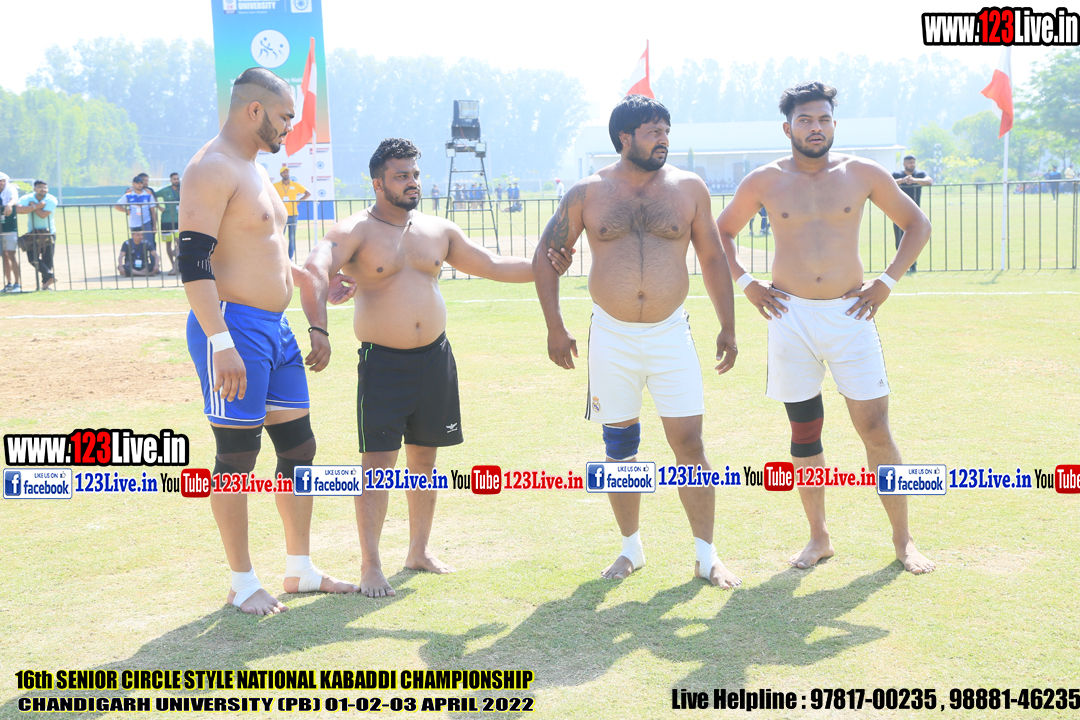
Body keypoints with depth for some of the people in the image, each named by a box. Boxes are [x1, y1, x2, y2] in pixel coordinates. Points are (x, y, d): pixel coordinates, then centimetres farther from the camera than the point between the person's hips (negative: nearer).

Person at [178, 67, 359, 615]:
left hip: (276, 329, 10)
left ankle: (299, 569, 24)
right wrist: (221, 342, -27)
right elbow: (193, 260, -21)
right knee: (237, 456, -1)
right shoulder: (212, 169, -13)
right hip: (233, 328, -10)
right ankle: (242, 583, 10)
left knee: (298, 446, 12)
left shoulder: (255, 171, 19)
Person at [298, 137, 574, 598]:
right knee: (378, 461, -8)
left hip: (435, 359, 5)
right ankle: (370, 565, 0)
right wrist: (318, 329, -38)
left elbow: (491, 266, 19)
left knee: (424, 457, 13)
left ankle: (419, 550, 26)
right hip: (382, 363, -5)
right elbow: (313, 272, -23)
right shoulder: (356, 232, -8)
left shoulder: (438, 230, 11)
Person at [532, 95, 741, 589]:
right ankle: (630, 547, 25)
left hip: (671, 334, 0)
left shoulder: (689, 188, 3)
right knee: (619, 445, 8)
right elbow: (546, 255, 8)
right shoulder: (588, 194, 1)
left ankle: (706, 555, 8)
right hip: (611, 337, 0)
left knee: (689, 443, -4)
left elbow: (712, 258, 10)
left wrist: (728, 327, 7)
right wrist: (554, 327, 2)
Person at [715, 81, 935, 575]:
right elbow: (721, 232, 16)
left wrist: (887, 282, 2)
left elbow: (917, 224, 11)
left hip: (850, 316, -1)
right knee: (804, 434, 7)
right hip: (790, 317, 1)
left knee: (876, 431, -2)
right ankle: (818, 538, 20)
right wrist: (745, 282, 4)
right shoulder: (764, 182, 2)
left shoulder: (863, 174, 2)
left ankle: (903, 539, 10)